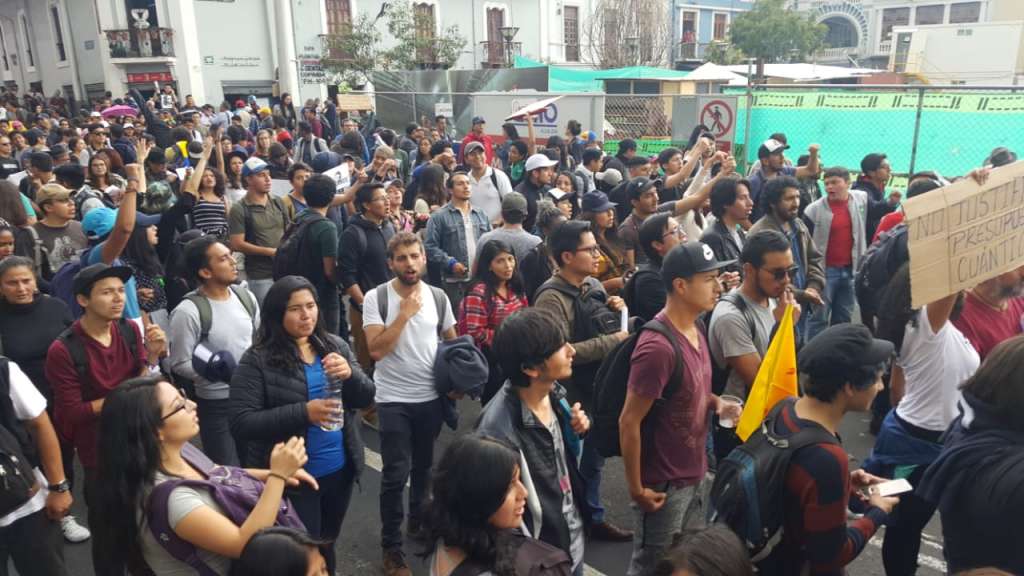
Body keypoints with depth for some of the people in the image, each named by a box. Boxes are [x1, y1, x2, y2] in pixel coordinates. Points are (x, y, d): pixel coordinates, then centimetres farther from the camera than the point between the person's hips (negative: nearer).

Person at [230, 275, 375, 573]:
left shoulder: (335, 346, 1)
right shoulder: (257, 360, -13)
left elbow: (366, 397, 1)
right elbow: (241, 424, -19)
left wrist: (349, 375, -21)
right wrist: (303, 413, -28)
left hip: (340, 469, 4)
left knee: (327, 545, 24)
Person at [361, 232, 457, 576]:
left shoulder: (438, 297, 1)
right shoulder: (376, 298, -11)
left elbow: (453, 342, 12)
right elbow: (376, 349, -20)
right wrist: (405, 313, -22)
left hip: (432, 397, 4)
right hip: (393, 400, -3)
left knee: (424, 466, 19)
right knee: (396, 474, -3)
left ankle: (419, 519, 43)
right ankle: (391, 546, 14)